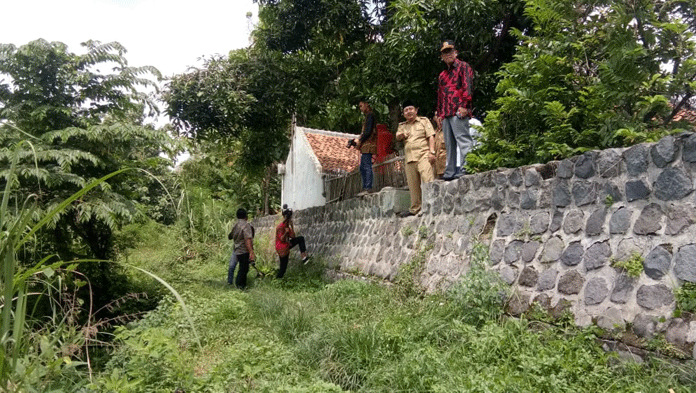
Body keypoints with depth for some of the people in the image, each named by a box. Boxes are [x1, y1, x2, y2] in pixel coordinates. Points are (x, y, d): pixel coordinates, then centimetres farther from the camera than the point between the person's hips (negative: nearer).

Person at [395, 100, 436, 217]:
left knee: (427, 179, -18)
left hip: (423, 155, -4)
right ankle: (415, 209, 9)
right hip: (409, 158, 4)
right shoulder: (402, 126, 24)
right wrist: (400, 135, -16)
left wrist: (431, 152, -9)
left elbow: (431, 136, 4)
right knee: (413, 184, 3)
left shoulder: (424, 121, 13)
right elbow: (397, 137, 9)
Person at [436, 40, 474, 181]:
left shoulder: (463, 66, 7)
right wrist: (439, 114, 19)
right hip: (446, 114, 8)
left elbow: (468, 86, -6)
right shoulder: (442, 75, 28)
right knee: (449, 143, 5)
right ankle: (450, 171, 7)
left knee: (462, 139, -14)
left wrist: (464, 105, -17)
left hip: (458, 111, -7)